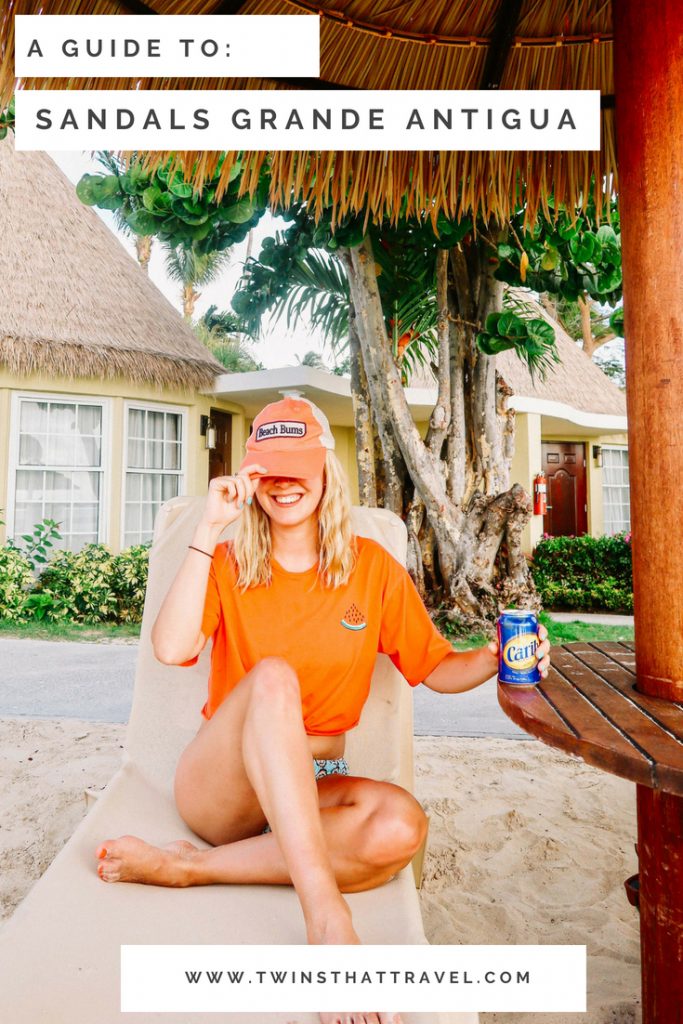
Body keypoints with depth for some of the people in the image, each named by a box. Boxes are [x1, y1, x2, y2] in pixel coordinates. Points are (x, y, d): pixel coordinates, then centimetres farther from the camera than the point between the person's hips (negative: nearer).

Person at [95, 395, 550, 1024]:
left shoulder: (372, 568, 1)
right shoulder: (229, 565, -1)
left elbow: (438, 669, 4)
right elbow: (172, 649, -20)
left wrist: (494, 659, -17)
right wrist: (209, 528, -19)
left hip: (313, 791, 2)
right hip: (220, 785, -1)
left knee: (401, 825, -31)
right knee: (272, 677, -32)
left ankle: (187, 867, -19)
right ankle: (327, 918, -35)